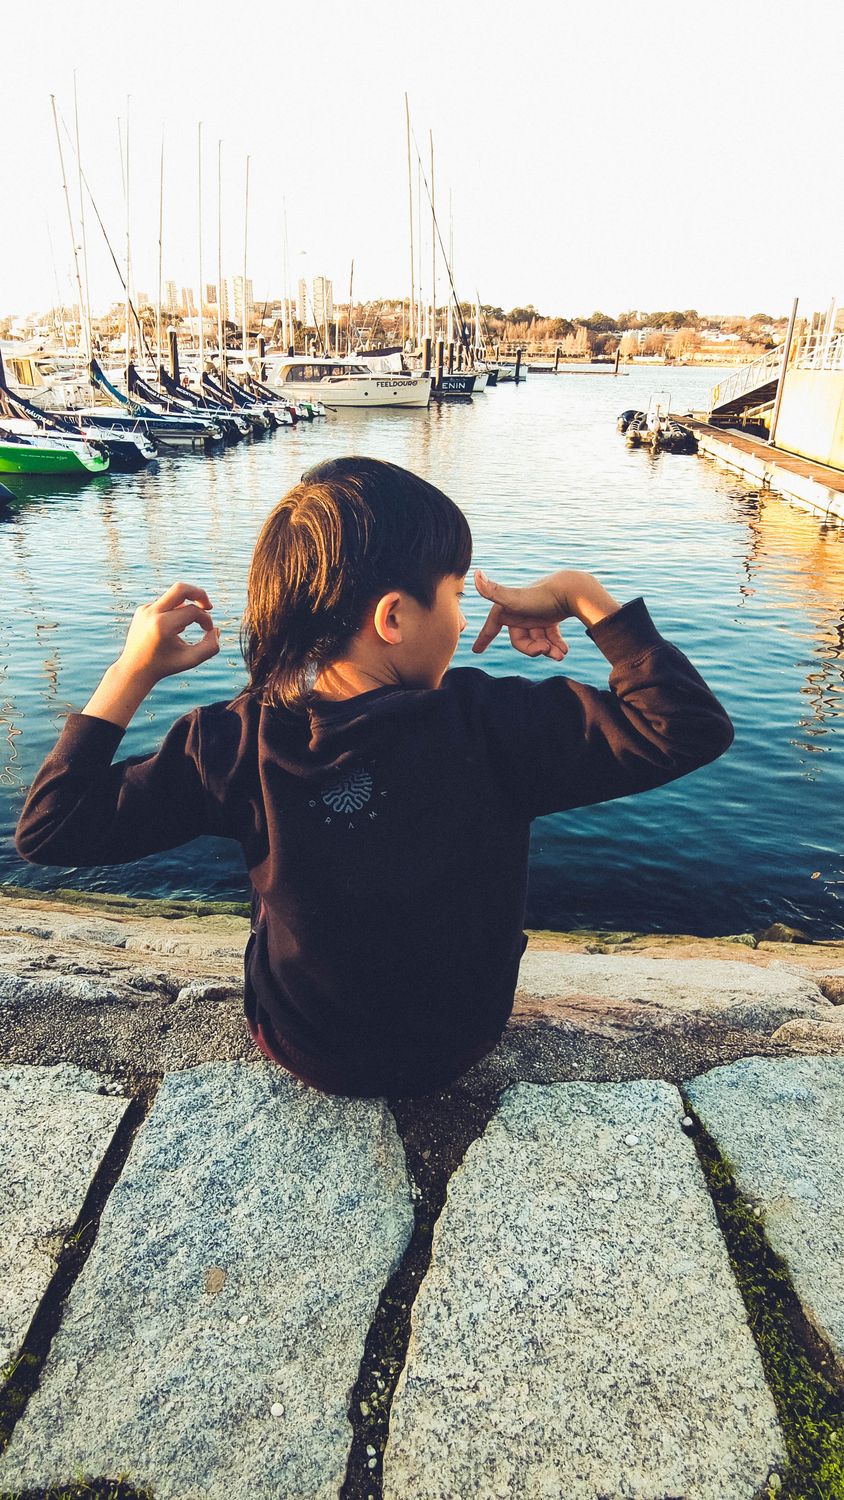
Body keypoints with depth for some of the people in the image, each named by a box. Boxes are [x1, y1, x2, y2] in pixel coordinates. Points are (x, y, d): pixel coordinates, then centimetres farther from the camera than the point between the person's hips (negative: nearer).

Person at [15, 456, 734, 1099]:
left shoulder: (237, 744, -25)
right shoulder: (491, 723, -30)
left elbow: (49, 830, -15)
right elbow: (693, 727, -24)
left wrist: (131, 671, -13)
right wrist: (580, 594, -18)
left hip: (299, 1046, 1)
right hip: (462, 1044, 0)